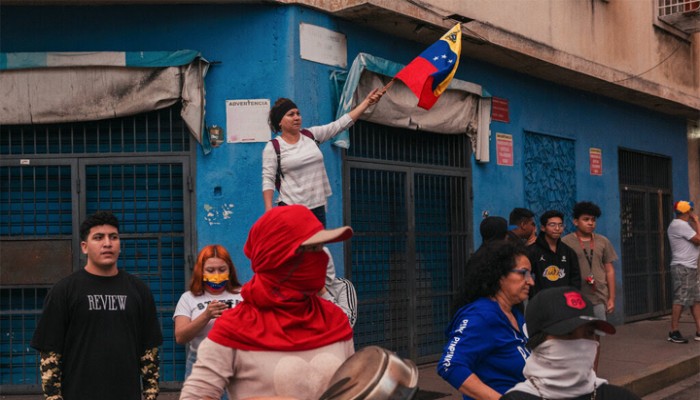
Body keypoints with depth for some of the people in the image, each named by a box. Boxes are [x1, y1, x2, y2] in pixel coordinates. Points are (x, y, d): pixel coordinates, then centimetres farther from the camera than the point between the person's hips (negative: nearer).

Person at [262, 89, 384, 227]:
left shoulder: (311, 135, 7)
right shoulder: (273, 147, -5)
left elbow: (341, 124, 6)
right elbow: (268, 180, -7)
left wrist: (366, 102, 2)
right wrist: (269, 210, -18)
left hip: (317, 207, 5)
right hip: (291, 209, -5)